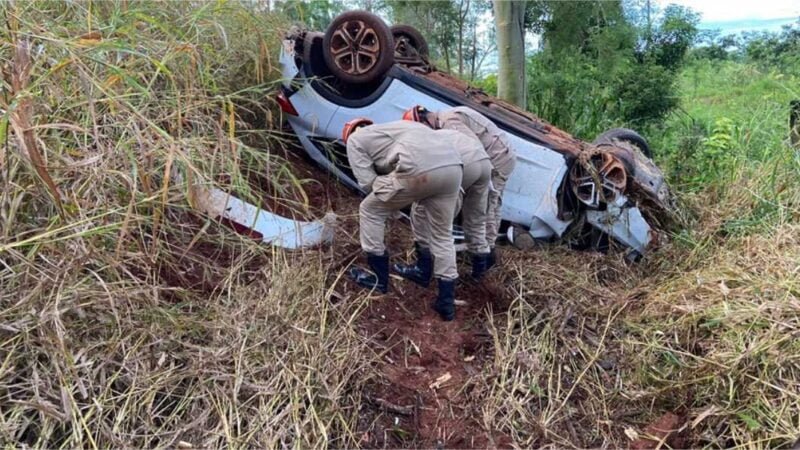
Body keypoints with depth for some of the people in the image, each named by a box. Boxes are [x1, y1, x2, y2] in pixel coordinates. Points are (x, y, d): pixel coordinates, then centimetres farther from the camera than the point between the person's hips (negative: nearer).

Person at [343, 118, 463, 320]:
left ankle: (379, 278, 27)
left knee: (370, 211, 17)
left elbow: (367, 182, 12)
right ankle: (447, 303, 23)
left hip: (419, 171, -7)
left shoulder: (355, 138, 20)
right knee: (442, 235, 21)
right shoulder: (391, 128, 41)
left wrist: (389, 192, 26)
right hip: (453, 166, 7)